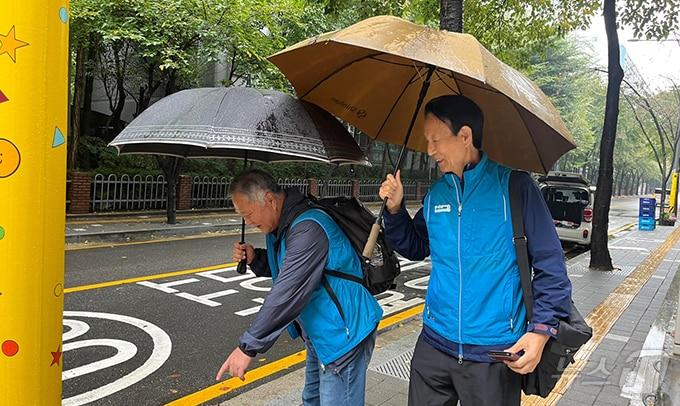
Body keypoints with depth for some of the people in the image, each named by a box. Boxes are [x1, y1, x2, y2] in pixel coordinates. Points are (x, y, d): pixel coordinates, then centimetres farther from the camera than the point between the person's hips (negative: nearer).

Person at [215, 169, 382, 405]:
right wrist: (254, 258, -4)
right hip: (319, 333, 10)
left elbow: (288, 294, -32)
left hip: (343, 335, -10)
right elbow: (282, 268, 18)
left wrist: (248, 347, -27)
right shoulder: (279, 225, 4)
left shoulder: (308, 229, -29)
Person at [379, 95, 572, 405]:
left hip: (495, 353, -4)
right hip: (435, 343, 5)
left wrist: (541, 328, -14)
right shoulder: (436, 193, 5)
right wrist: (395, 210, 0)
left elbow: (549, 262, -8)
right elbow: (416, 248, 15)